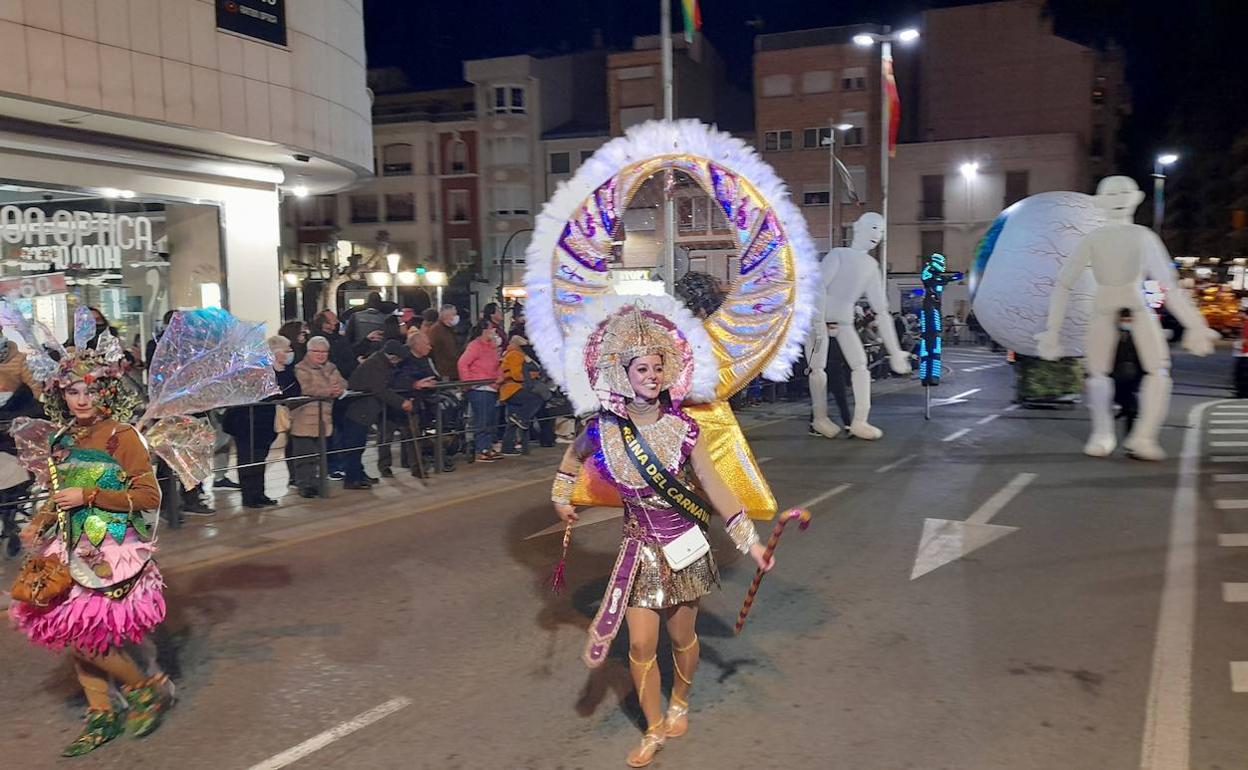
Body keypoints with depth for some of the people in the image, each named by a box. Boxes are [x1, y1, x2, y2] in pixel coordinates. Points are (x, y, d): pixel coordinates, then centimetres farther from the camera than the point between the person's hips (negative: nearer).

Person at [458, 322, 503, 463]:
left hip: (491, 388, 9)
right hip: (479, 389, -9)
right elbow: (462, 363, -18)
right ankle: (480, 451, 0)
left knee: (489, 421, 13)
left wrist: (499, 376, 7)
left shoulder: (491, 346, 14)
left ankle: (488, 448, 20)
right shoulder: (475, 346, -11)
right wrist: (468, 382, -15)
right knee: (481, 421, -5)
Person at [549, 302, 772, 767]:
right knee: (641, 645, 2)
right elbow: (575, 455, 14)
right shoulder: (603, 429, -11)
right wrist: (561, 497, 18)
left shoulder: (681, 427, -12)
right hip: (641, 546, 0)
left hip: (685, 544, 0)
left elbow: (714, 486, -8)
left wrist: (748, 541, -11)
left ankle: (679, 703, 43)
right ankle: (654, 730, 24)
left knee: (682, 636, 14)